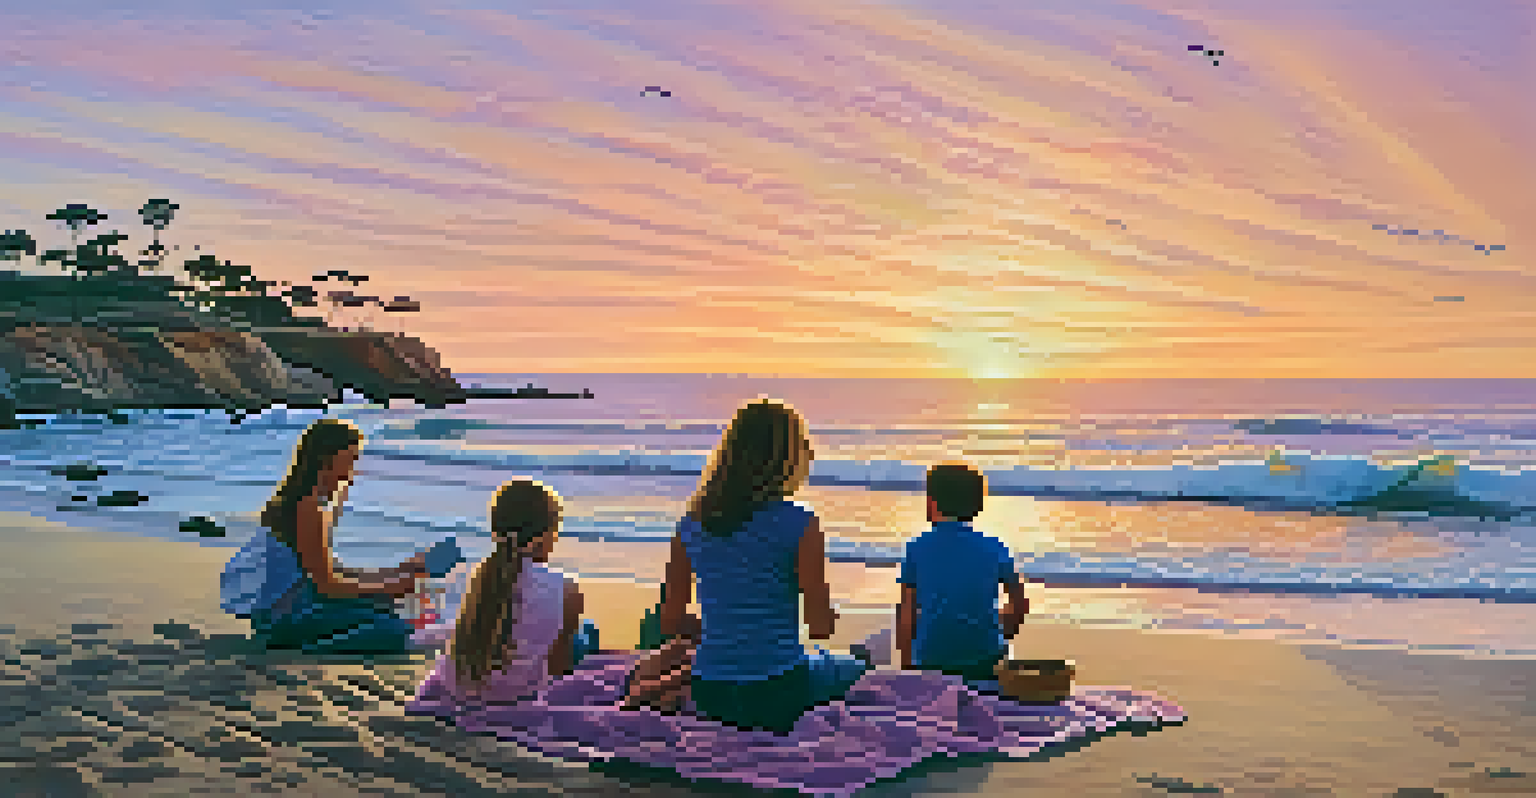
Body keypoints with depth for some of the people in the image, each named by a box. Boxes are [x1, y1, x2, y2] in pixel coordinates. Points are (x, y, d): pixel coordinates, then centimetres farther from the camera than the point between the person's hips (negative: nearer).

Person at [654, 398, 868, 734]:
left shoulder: (691, 524, -1)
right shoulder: (798, 523, -15)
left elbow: (670, 624, 3)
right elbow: (820, 627, -14)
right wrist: (828, 615, 9)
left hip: (708, 695, 5)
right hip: (776, 696, -5)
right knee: (852, 666, 30)